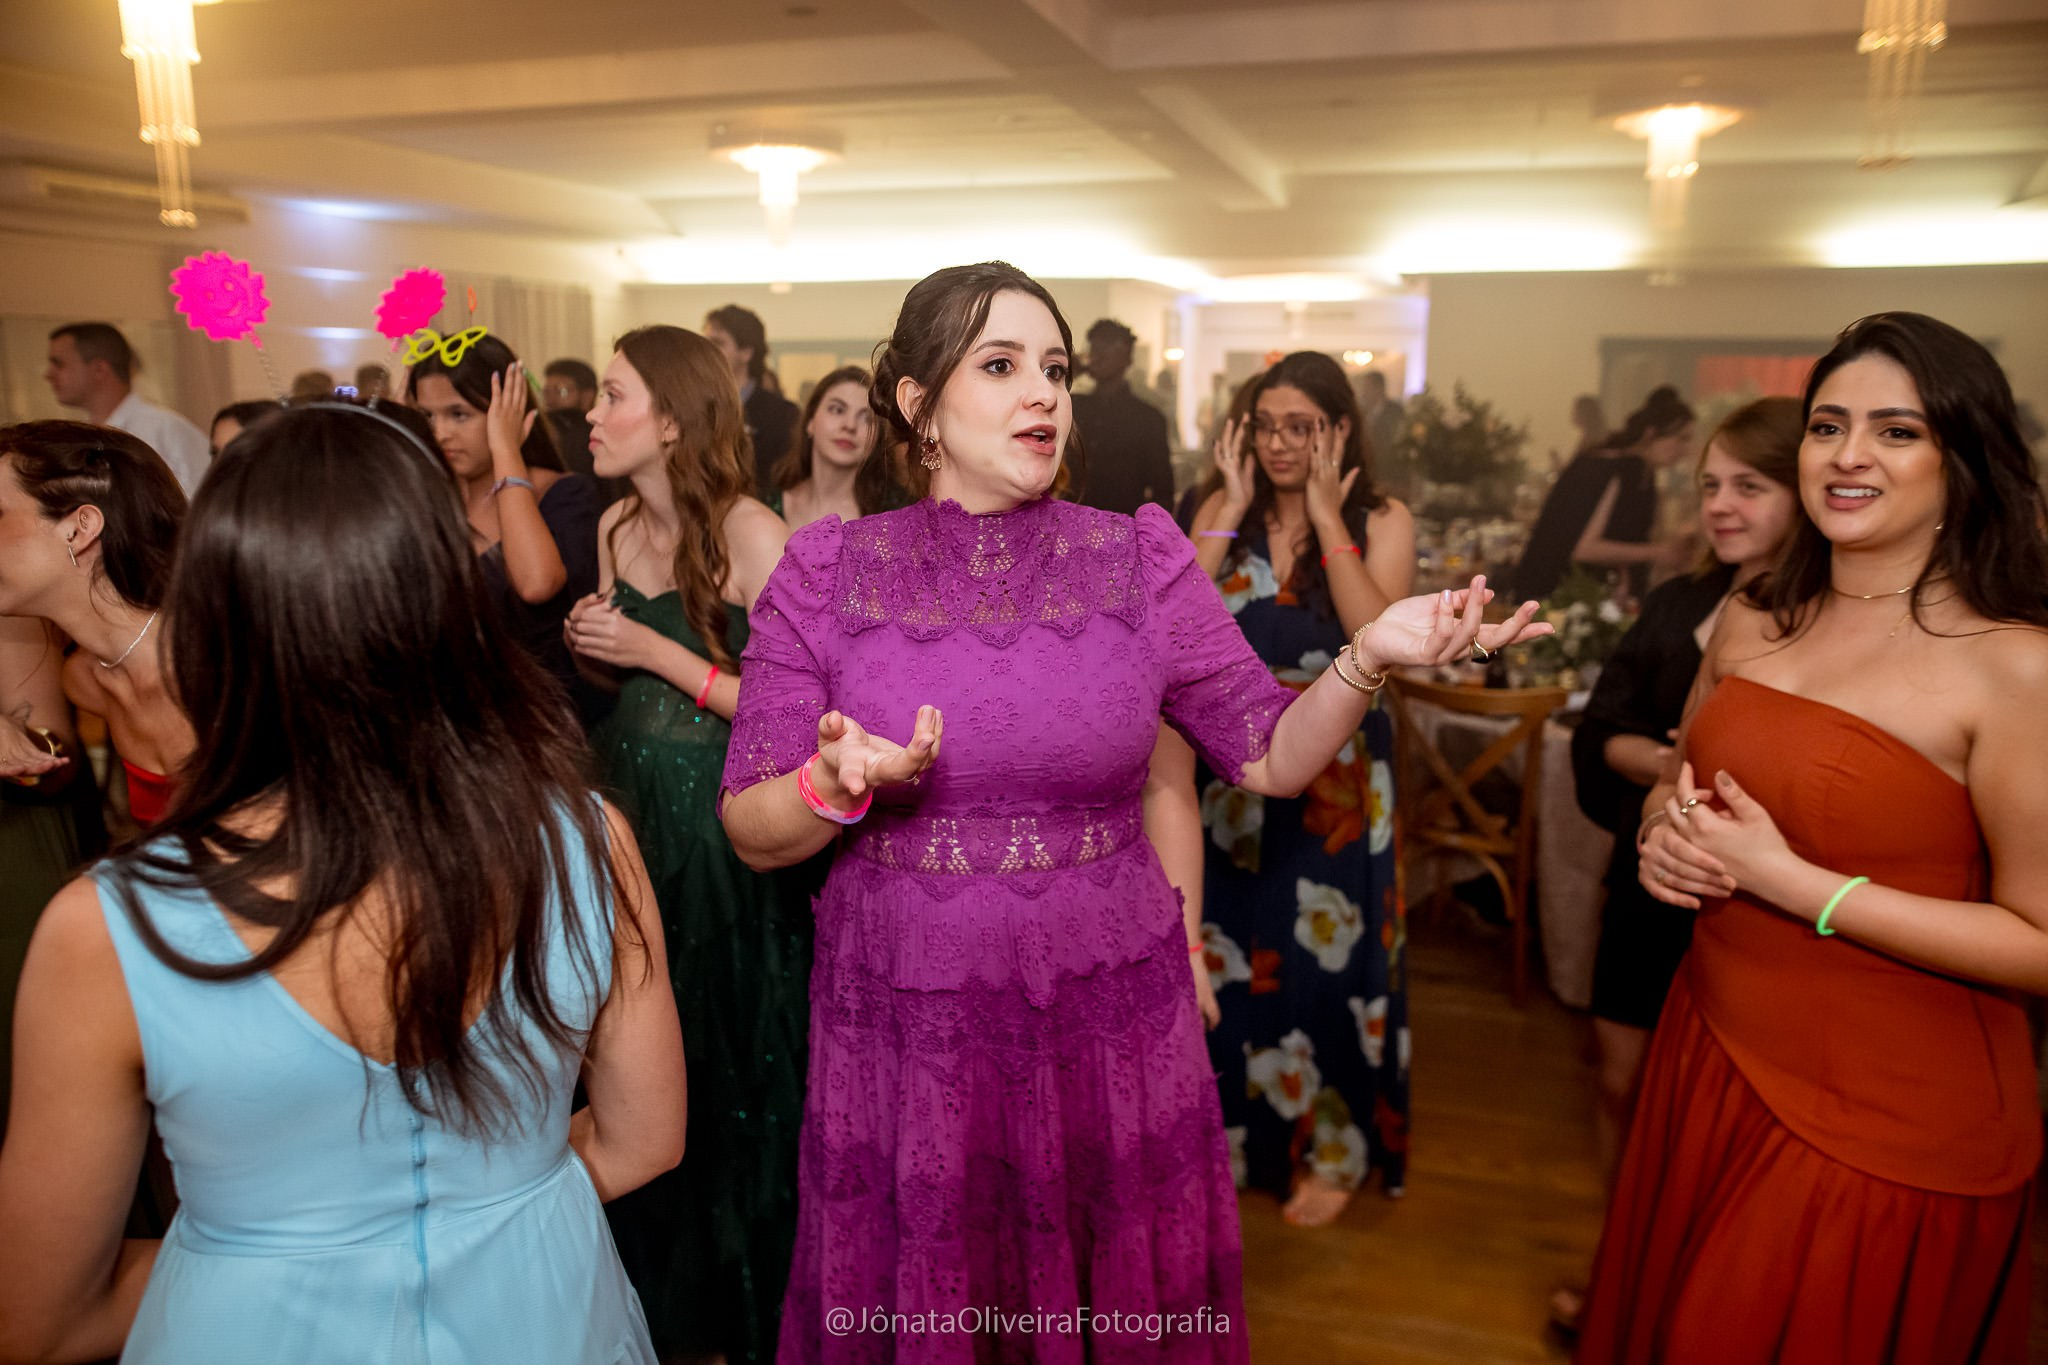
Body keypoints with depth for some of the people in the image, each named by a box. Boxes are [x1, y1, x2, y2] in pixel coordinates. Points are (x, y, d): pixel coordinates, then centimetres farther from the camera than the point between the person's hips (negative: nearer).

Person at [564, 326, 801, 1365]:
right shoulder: (616, 528, 6)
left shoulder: (753, 537, -17)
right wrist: (592, 647, -3)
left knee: (732, 1072, 8)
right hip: (630, 812, 7)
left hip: (726, 838, -7)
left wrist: (659, 652, -20)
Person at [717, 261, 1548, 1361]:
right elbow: (751, 835, -3)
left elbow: (1272, 756, -1)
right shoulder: (827, 574, -4)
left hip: (1107, 1024, 1)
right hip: (900, 1030, 0)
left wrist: (1368, 659, -18)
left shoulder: (1140, 561, -2)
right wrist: (837, 786, -24)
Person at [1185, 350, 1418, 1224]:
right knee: (1227, 947, 12)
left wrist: (1327, 518, -17)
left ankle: (1333, 1147, 30)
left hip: (1336, 779, -2)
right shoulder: (1224, 511, 3)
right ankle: (1232, 1120, 36)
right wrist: (1234, 510, -12)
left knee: (1324, 953, 7)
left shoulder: (1382, 521, -3)